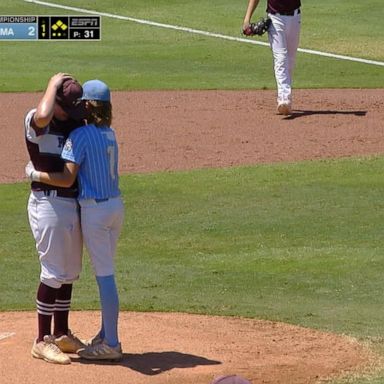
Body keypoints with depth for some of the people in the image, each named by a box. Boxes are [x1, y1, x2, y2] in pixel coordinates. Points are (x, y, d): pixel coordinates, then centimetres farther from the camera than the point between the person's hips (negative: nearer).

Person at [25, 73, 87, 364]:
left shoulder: (76, 121, 9)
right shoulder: (35, 120, -12)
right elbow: (43, 116, -36)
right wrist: (54, 83, -24)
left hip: (74, 202, 8)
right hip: (49, 201, -8)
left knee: (69, 273, 15)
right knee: (54, 273, -6)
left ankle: (62, 334, 27)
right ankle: (42, 341, 1)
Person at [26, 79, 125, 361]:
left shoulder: (80, 135, -15)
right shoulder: (110, 134, 10)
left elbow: (67, 179, -21)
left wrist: (34, 174, -7)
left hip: (95, 209, -8)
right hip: (116, 205, 8)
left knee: (105, 274, -5)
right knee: (105, 272, 18)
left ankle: (111, 344, -2)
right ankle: (106, 335, 26)